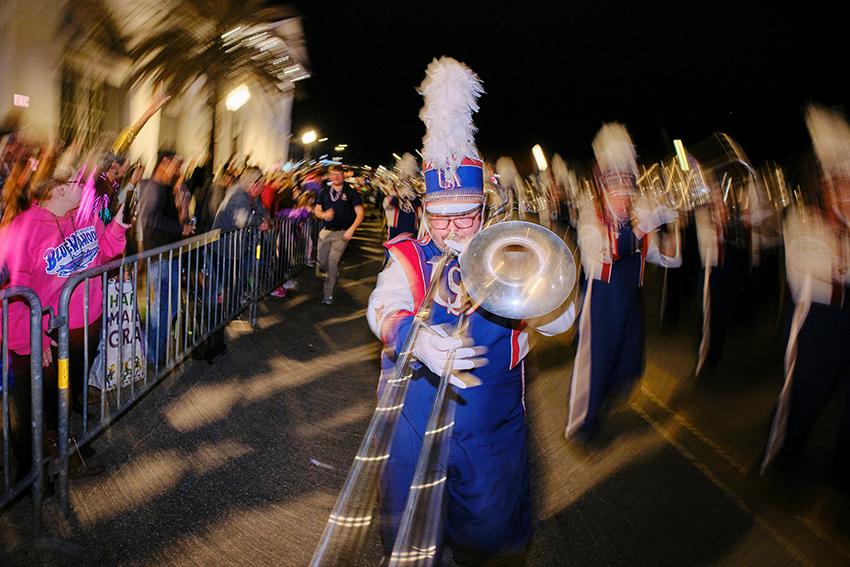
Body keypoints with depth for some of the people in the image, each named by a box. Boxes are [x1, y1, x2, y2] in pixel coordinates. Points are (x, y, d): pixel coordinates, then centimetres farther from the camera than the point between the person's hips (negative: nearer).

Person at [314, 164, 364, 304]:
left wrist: (351, 230, -18)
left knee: (333, 262, -9)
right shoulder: (325, 192, 10)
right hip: (326, 231, 4)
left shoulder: (351, 193, -3)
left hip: (342, 233, -4)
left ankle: (328, 294, 2)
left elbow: (360, 214, -6)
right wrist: (324, 215, -10)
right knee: (322, 262, 7)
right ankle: (333, 274, 42)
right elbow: (317, 210, 14)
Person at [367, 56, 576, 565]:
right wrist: (416, 338, -45)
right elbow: (383, 308, -22)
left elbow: (561, 321, -10)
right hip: (416, 422, -1)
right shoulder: (409, 261, -1)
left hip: (494, 428, 1)